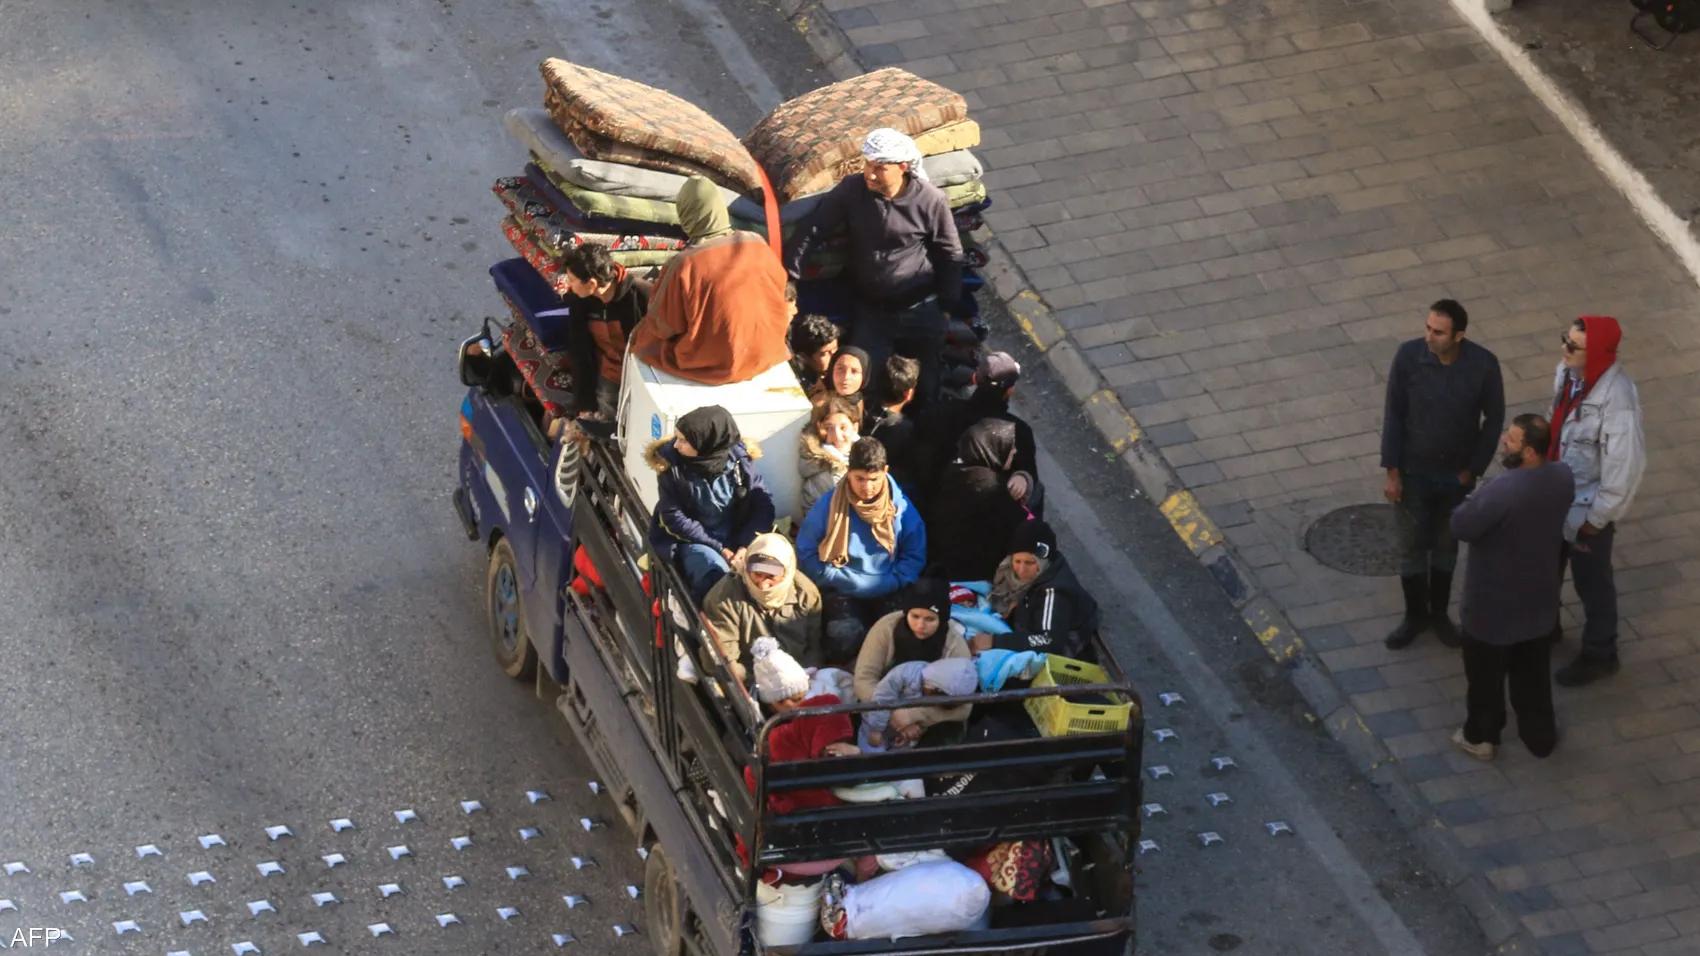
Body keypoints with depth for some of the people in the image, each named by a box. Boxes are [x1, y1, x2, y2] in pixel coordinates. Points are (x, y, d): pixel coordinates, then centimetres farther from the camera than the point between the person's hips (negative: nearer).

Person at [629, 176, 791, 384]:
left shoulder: (684, 265, -24)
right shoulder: (758, 245, -12)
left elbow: (663, 324, -12)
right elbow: (777, 293, 6)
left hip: (708, 364, -4)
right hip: (764, 354, 5)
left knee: (642, 336, 25)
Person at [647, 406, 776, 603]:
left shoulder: (739, 458, -6)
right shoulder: (671, 465, -9)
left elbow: (763, 505, -5)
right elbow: (674, 517, -10)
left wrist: (747, 546, -19)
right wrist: (718, 548, -15)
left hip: (736, 540, 2)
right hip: (694, 541, -2)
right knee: (716, 572, -33)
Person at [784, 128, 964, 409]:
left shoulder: (931, 200, -15)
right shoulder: (851, 190, -11)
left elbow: (950, 255, -3)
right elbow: (810, 231, -6)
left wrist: (948, 307, 0)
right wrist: (788, 278, -12)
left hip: (920, 311, -1)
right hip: (870, 309, 2)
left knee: (924, 386, 7)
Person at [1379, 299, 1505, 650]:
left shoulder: (1483, 365, -21)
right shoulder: (1408, 356, -21)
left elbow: (1494, 418, -6)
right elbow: (1393, 413, -10)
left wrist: (1473, 470, -5)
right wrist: (1392, 471, -8)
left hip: (1457, 474, 0)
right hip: (1414, 471, 0)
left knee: (1446, 544, 18)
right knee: (1412, 546, 12)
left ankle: (1439, 613, 36)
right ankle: (1415, 615, 31)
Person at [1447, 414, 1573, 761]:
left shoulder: (1500, 493, -35)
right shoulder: (1563, 478, -13)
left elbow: (1461, 527, -21)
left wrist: (1472, 501, -3)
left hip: (1493, 605, -6)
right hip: (1537, 599, 6)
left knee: (1485, 675, 18)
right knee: (1531, 671, 25)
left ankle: (1481, 737, 37)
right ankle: (1540, 735, 40)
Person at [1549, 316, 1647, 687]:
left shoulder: (1617, 400, -34)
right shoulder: (1568, 371, -11)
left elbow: (1625, 466, -26)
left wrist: (1598, 517, -17)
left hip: (1588, 505, -7)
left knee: (1591, 581, 15)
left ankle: (1599, 654, 37)